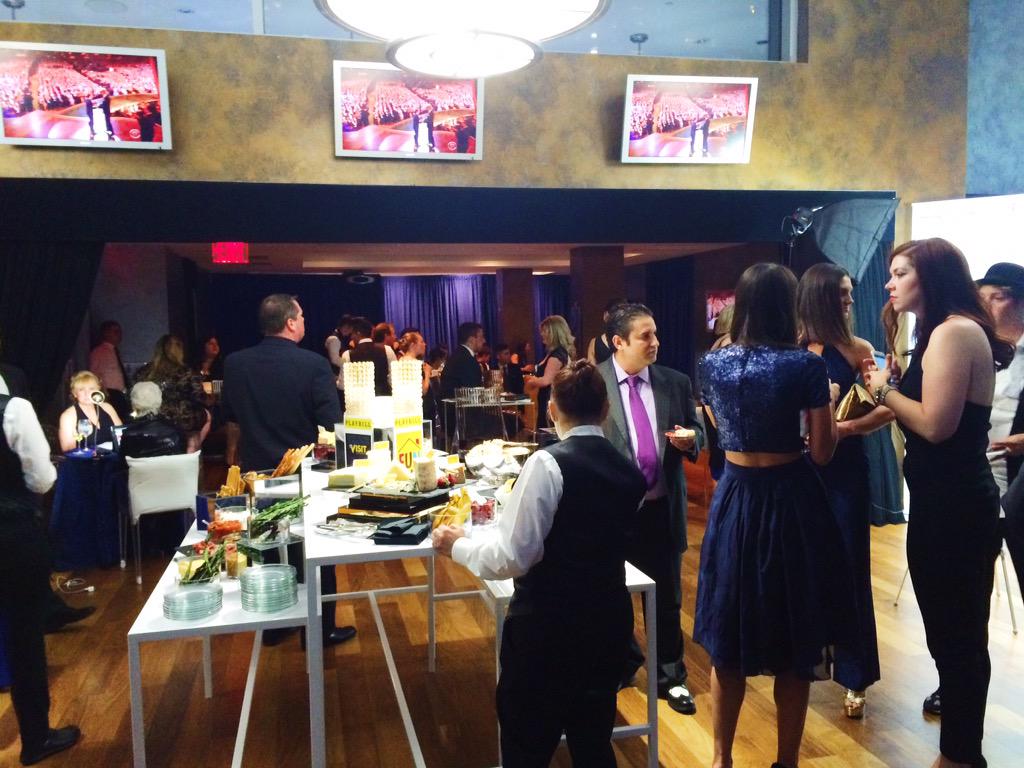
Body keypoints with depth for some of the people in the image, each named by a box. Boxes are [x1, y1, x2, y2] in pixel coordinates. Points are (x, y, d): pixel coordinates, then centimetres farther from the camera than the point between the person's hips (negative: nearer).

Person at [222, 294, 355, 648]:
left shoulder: (234, 364, -3)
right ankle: (321, 628, 19)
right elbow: (331, 423, -16)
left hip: (257, 471, 4)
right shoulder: (314, 364, -16)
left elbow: (231, 420, 10)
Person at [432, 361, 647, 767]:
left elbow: (512, 557, -19)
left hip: (547, 628, -6)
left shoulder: (548, 462, -17)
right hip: (609, 623, 6)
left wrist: (458, 545, -2)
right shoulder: (630, 472, 1)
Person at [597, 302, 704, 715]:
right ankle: (623, 663, 41)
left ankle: (670, 677, 31)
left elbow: (697, 433, 9)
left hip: (663, 508, 2)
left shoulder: (676, 382, 0)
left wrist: (690, 439, -14)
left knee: (667, 598, 13)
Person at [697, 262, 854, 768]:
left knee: (727, 640, 15)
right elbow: (822, 452, -7)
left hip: (734, 499, 3)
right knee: (794, 644, 13)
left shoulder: (711, 364, -2)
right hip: (790, 501, -3)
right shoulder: (805, 365, -13)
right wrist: (829, 402, 9)